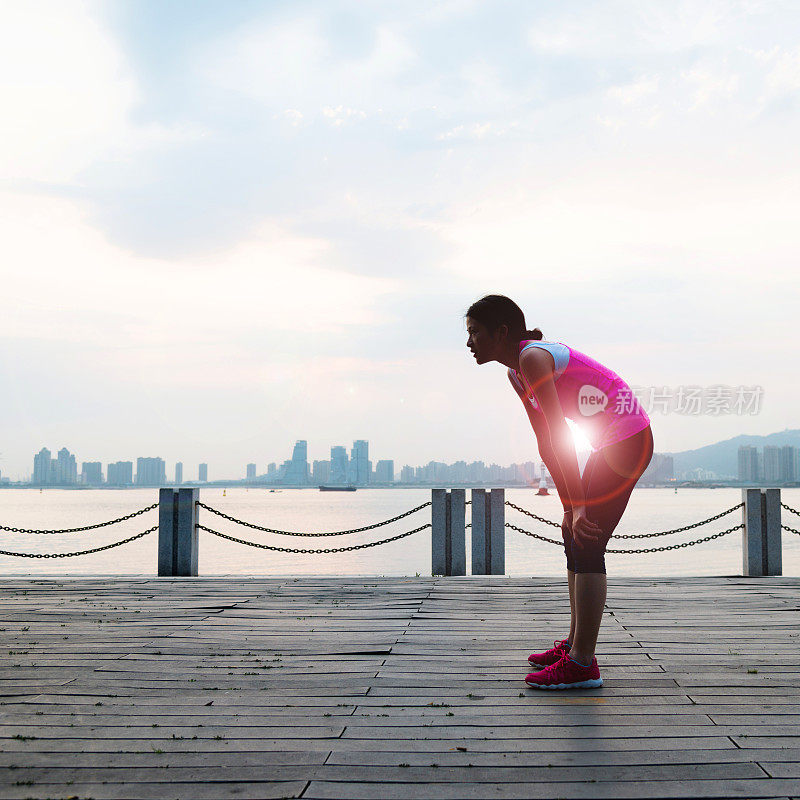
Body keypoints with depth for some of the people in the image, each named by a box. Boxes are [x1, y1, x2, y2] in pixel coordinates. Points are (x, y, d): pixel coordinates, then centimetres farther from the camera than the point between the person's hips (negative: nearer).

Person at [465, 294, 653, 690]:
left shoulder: (533, 358, -19)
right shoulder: (516, 373, 11)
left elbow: (559, 435, -23)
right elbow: (546, 442, 13)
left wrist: (580, 506, -23)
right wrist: (568, 505, 12)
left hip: (627, 439, -10)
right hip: (610, 442, 10)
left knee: (587, 546, -10)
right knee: (574, 537, 14)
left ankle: (582, 664, -6)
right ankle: (574, 643, 24)